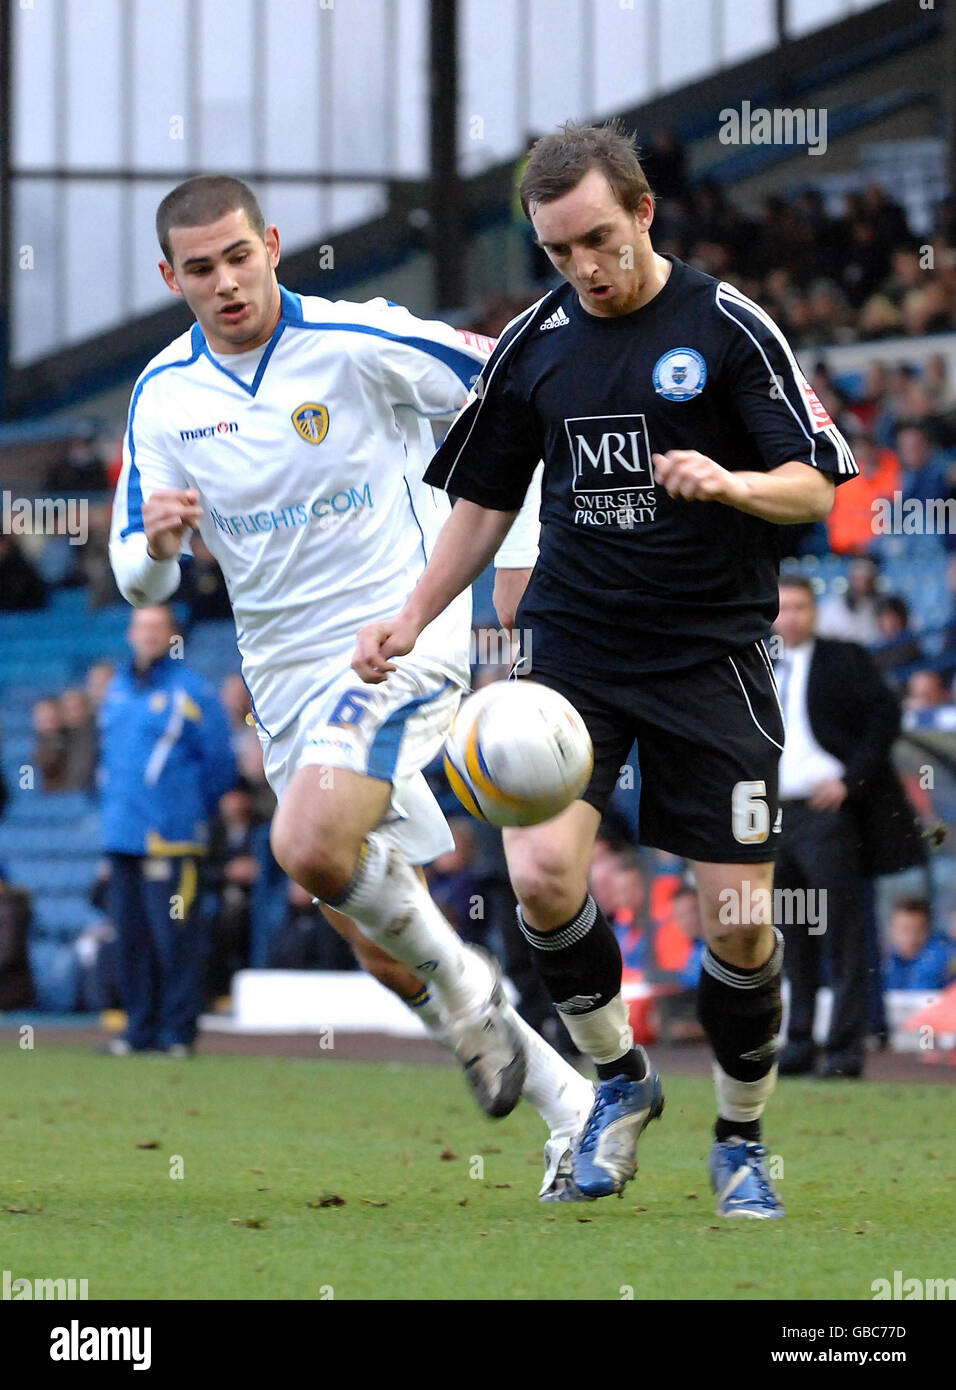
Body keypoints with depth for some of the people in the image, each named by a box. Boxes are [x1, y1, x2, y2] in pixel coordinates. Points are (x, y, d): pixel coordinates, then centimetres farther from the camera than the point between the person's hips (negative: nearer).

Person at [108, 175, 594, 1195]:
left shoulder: (359, 344, -12)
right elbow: (138, 578, 8)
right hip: (285, 679, 6)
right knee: (383, 955, 6)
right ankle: (571, 1104, 20)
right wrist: (155, 544, -14)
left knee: (310, 846, -30)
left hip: (399, 638, -6)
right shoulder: (163, 394, 3)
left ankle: (459, 978, -3)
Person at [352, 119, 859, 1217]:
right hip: (572, 650, 2)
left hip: (711, 653, -2)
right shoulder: (532, 344, 6)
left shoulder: (727, 327, -4)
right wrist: (413, 619, 10)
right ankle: (618, 1080, 6)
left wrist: (729, 481, -25)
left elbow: (814, 486, -5)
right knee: (540, 873, -19)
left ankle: (741, 1136, 18)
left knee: (738, 920, -5)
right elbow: (485, 500, 18)